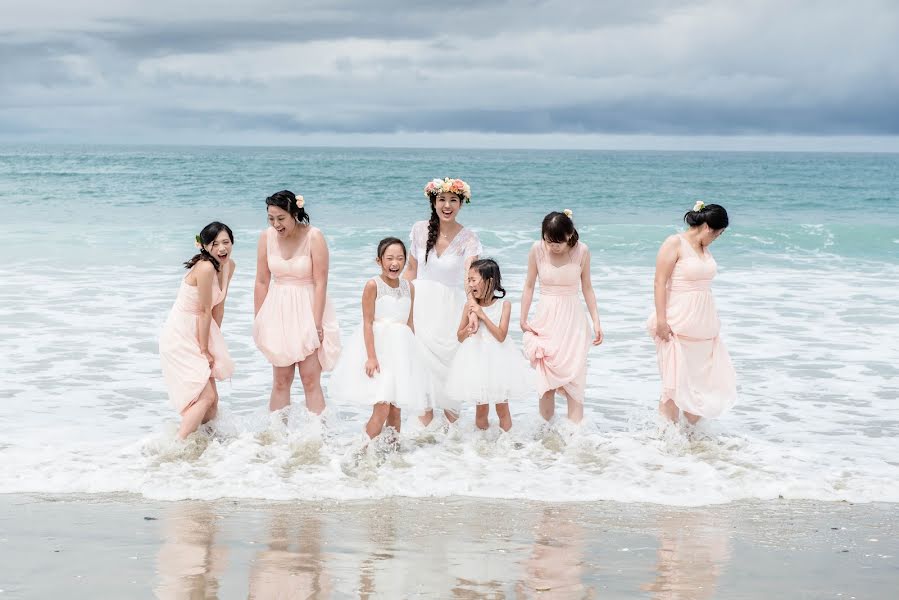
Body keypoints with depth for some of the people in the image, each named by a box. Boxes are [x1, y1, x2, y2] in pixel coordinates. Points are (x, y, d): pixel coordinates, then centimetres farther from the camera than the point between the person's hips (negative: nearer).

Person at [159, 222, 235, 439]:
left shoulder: (229, 265, 2)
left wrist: (215, 341, 6)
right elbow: (205, 312, -19)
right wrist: (204, 350, -13)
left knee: (212, 399, 11)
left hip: (199, 332, 9)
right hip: (180, 337, -9)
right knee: (205, 397, -15)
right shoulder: (205, 267, -24)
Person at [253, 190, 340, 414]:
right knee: (281, 380, 7)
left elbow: (320, 283, -12)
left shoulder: (314, 237, -12)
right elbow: (262, 282, 4)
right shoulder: (267, 237, -1)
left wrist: (316, 324, -14)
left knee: (311, 379, -5)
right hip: (279, 312, 3)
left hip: (308, 310, -3)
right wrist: (258, 321, 4)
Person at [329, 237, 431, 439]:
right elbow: (368, 323, -11)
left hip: (402, 349, 5)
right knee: (382, 408, -13)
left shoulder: (409, 287, 7)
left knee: (396, 409, 9)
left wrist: (413, 352, 14)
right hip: (378, 346, -5)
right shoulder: (373, 285, -9)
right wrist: (371, 356, -17)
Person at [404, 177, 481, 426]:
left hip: (450, 307, -2)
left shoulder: (468, 239, -9)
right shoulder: (420, 230, 0)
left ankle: (451, 424, 16)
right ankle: (425, 427, 9)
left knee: (448, 360, -2)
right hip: (421, 303, 2)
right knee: (422, 359, -2)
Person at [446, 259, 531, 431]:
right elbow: (460, 337, 5)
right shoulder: (470, 306, -4)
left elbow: (501, 336, -16)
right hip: (476, 359, 1)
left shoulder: (504, 304, -8)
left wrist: (482, 315, -19)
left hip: (498, 359, -1)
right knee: (481, 409, 8)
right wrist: (468, 330, -16)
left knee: (502, 407, 8)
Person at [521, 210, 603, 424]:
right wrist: (523, 319, 2)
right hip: (546, 319, 1)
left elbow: (587, 287, 5)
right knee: (545, 382, 1)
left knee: (573, 380, -6)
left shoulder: (581, 251, -6)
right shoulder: (537, 249, -6)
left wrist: (596, 321, 4)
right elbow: (529, 286, 4)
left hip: (572, 320, -1)